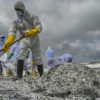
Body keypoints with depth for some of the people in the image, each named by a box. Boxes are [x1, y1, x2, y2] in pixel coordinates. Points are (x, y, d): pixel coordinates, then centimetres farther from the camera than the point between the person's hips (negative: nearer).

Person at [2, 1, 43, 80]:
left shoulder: (32, 17, -7)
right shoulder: (16, 21, -1)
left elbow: (39, 27, -14)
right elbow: (12, 32, -12)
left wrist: (32, 32, -33)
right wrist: (7, 43, -27)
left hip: (34, 39, -1)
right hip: (24, 40, 2)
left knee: (37, 58, 5)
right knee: (20, 55, -21)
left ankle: (42, 75, 21)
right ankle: (19, 75, -20)